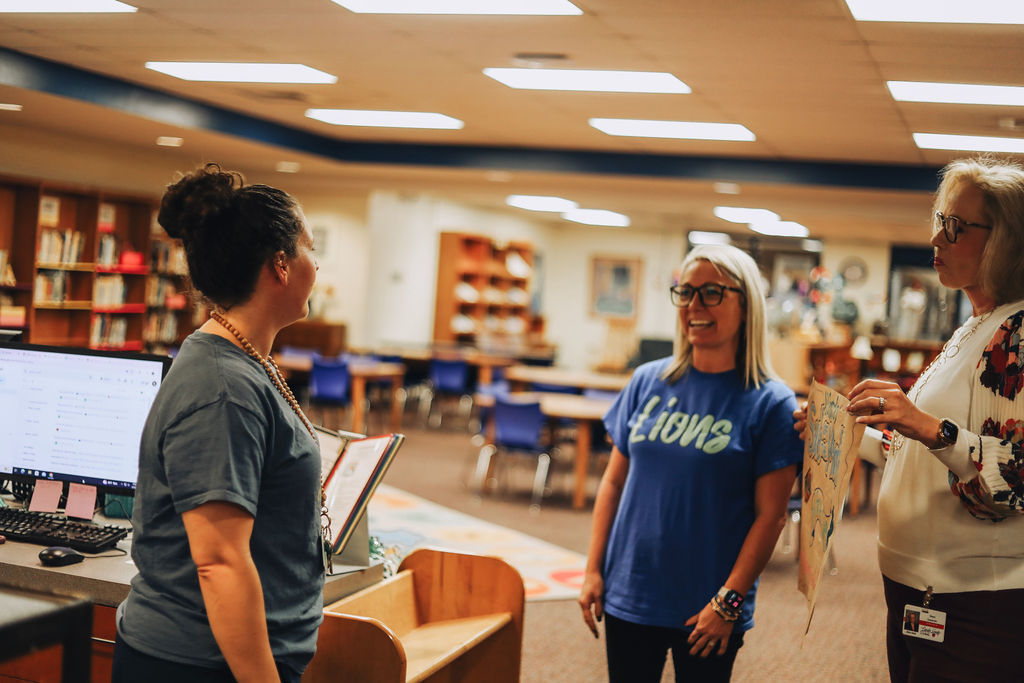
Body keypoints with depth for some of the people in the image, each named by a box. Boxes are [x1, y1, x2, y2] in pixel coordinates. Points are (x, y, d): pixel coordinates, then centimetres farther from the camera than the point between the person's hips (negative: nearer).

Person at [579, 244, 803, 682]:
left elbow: (770, 515, -8)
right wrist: (593, 570, 3)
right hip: (629, 596, 3)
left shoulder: (770, 403, -7)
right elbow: (614, 482, 8)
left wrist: (729, 600, -12)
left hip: (707, 613, -3)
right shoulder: (648, 382, 3)